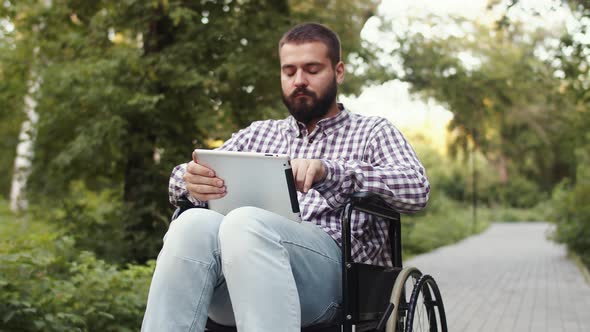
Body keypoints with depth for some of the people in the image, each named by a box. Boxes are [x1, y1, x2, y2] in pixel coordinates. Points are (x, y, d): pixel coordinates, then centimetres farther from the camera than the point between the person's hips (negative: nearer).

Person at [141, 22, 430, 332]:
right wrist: (191, 182, -8)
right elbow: (181, 179, 19)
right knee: (195, 223, -30)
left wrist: (327, 170, -15)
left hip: (329, 263, -3)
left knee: (245, 224, -34)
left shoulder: (372, 131, 19)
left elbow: (416, 188, -1)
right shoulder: (257, 134, 29)